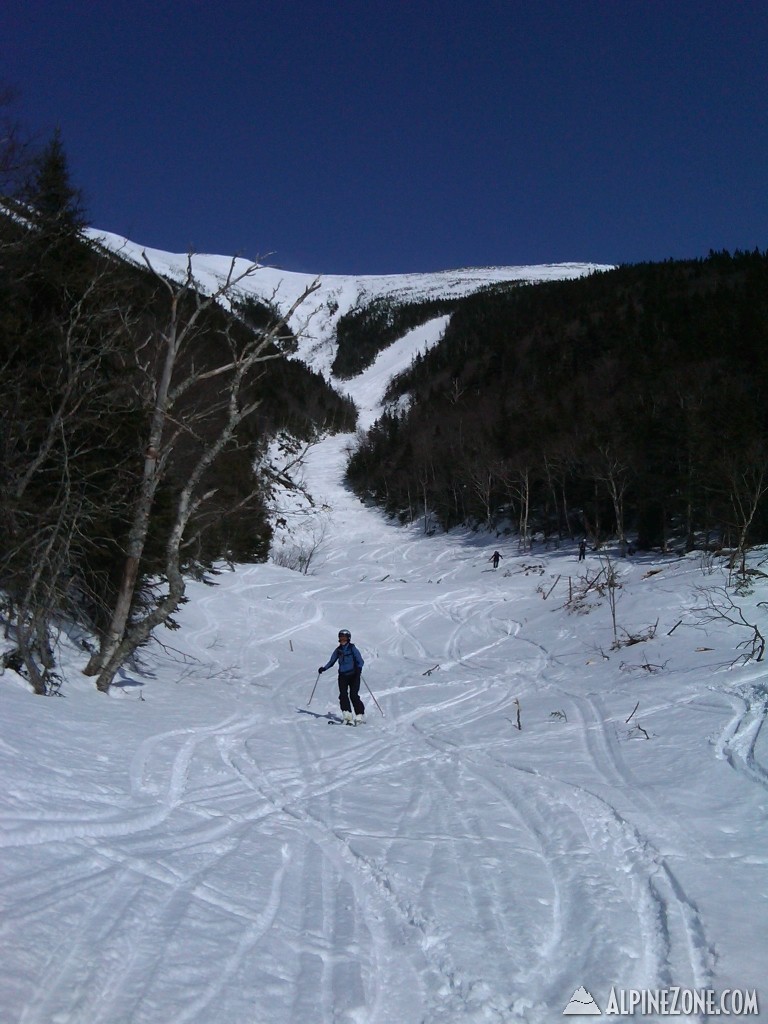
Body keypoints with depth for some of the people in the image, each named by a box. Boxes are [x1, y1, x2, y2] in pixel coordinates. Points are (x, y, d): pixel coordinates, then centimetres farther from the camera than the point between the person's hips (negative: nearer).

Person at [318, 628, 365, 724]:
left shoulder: (352, 648, -3)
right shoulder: (338, 650, 10)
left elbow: (360, 661, -9)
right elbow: (332, 661, 17)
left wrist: (359, 668, -29)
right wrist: (324, 668, 3)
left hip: (353, 675, -4)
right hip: (342, 676, 4)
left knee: (354, 695, -12)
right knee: (343, 695, -11)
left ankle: (360, 715, -2)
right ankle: (348, 716, -12)